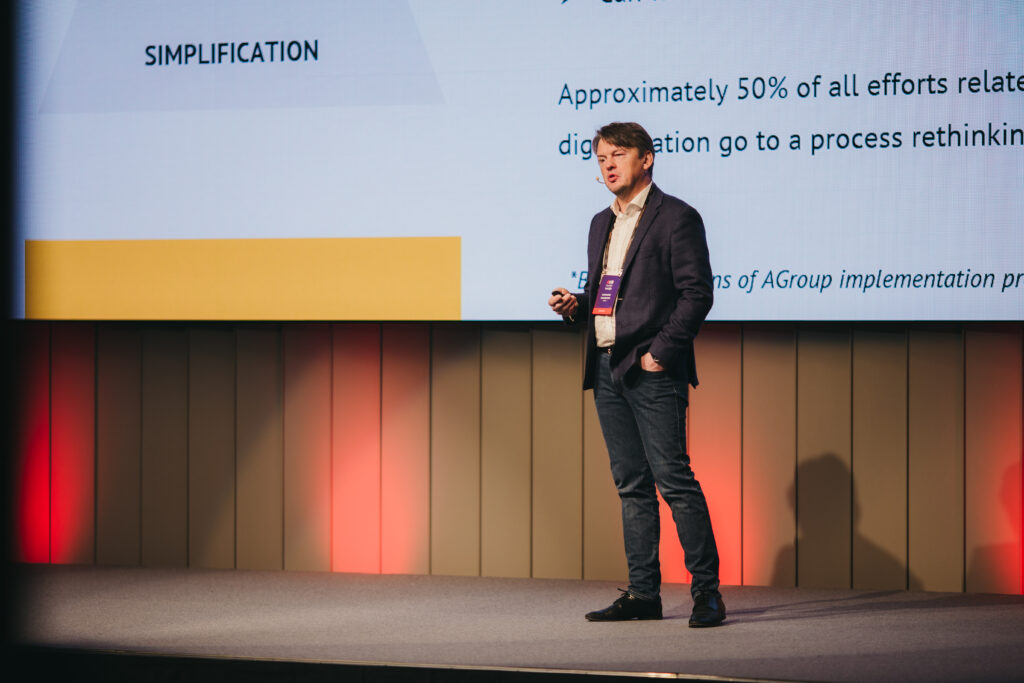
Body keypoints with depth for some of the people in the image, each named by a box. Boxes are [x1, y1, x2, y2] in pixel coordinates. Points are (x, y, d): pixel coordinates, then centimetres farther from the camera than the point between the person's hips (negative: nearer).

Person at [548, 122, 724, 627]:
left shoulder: (676, 218, -4)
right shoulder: (602, 224, 20)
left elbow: (697, 293, -9)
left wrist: (661, 351, -16)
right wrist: (575, 306, 5)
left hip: (652, 371, -8)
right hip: (606, 368, 8)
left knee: (673, 479, -10)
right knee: (631, 485, 9)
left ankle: (706, 590, -5)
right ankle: (643, 592, 13)